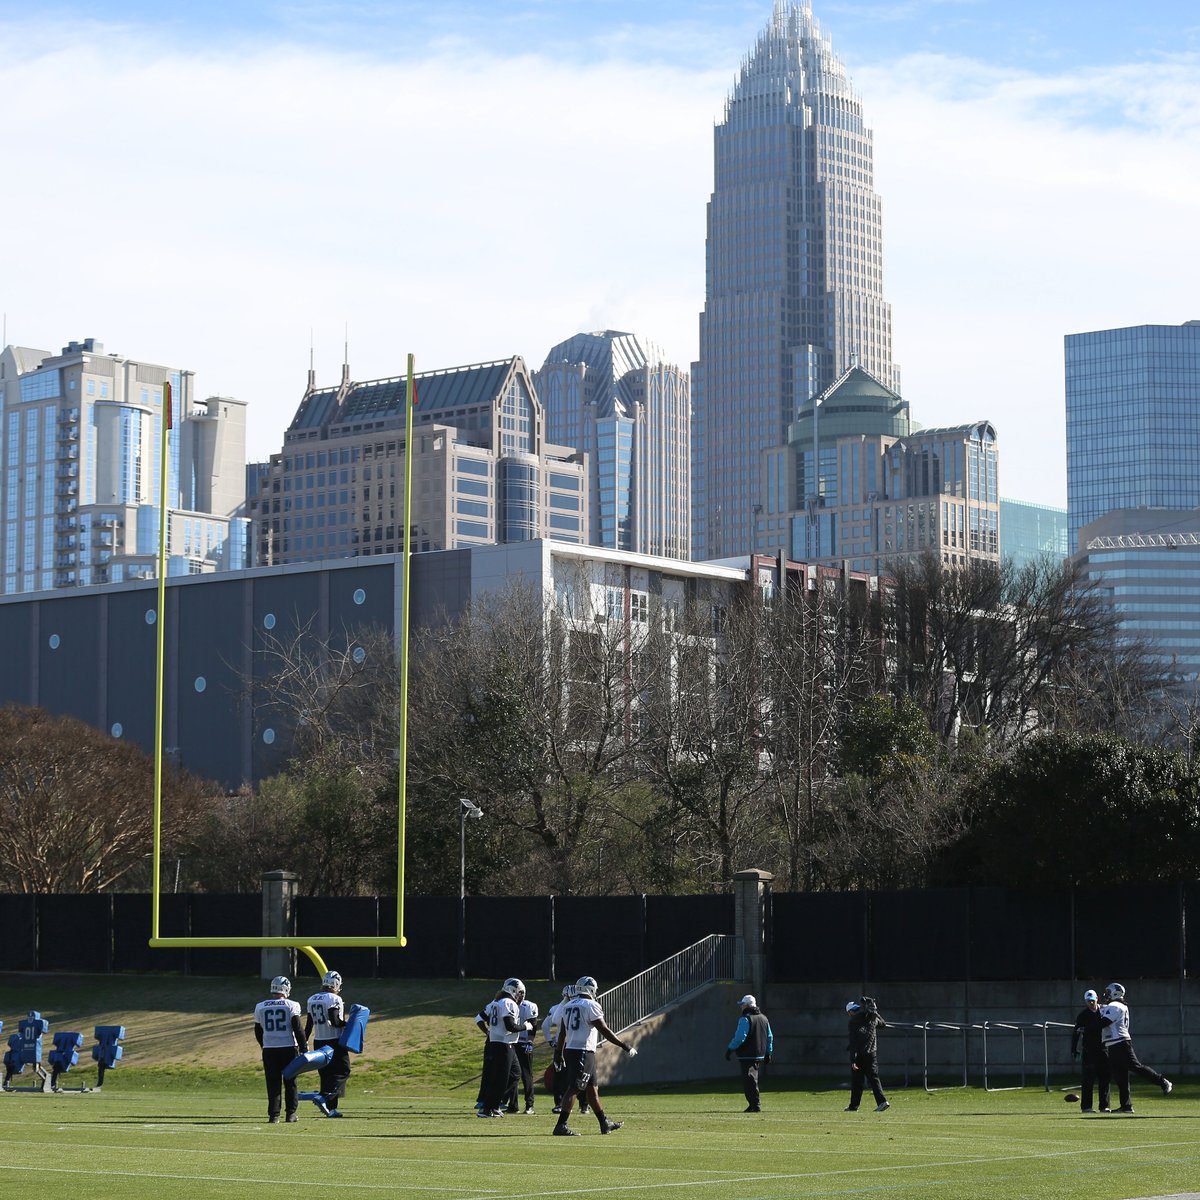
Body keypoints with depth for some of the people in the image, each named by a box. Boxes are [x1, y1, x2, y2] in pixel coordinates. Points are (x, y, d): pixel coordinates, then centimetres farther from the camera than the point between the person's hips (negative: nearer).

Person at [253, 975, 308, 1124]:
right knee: (290, 1082, 11)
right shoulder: (291, 1006, -6)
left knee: (273, 1083, 6)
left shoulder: (260, 1007, 3)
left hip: (269, 1050, 2)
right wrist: (304, 1048, -2)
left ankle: (274, 1115, 1)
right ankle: (291, 1113, 13)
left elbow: (258, 1032, 11)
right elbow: (298, 1029, -9)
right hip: (289, 1049, -2)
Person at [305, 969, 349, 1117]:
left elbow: (309, 1024, 12)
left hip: (318, 1042, 7)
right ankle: (324, 1098, -18)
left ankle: (331, 1108, 12)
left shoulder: (312, 1000, 10)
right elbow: (335, 1022, -21)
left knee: (326, 1075, 12)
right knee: (342, 1072, 0)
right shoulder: (335, 999, -12)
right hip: (334, 1041, -7)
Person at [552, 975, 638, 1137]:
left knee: (591, 1088, 17)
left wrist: (559, 1055, 21)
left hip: (570, 1050, 9)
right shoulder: (591, 1006, -11)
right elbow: (604, 1031, -13)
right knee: (574, 1089, -11)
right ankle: (561, 1126, -16)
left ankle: (605, 1123, 26)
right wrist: (625, 1046, -8)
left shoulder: (568, 1006, 13)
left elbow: (562, 1032, 16)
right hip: (583, 1052, -9)